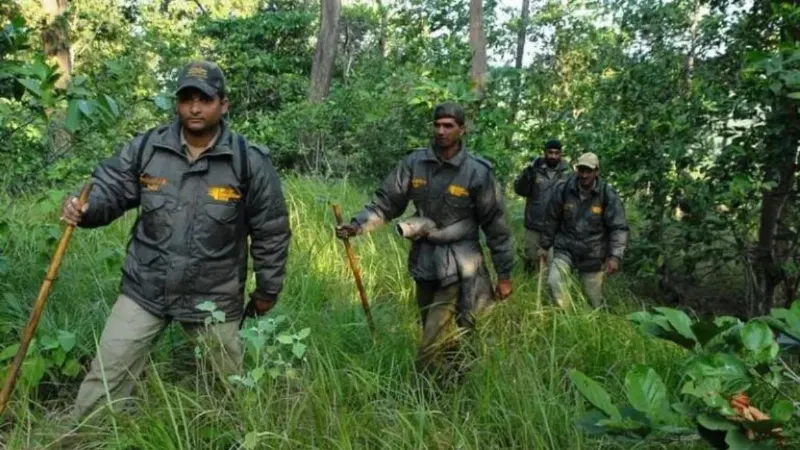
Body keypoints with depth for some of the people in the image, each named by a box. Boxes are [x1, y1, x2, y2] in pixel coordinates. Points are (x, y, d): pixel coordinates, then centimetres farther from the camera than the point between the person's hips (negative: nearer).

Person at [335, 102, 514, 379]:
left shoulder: (477, 172, -11)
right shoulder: (414, 163, -1)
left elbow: (495, 225, -6)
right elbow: (386, 201, 1)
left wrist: (504, 274, -3)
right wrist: (358, 224, -17)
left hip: (457, 267, -5)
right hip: (423, 260, 5)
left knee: (430, 355, -9)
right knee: (436, 336, 20)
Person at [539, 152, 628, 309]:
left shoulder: (608, 195, -12)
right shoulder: (563, 190, -7)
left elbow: (619, 228, -11)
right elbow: (552, 220, 6)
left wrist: (615, 256, -22)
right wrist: (545, 246, 12)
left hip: (593, 255, -1)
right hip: (565, 249, 1)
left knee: (595, 300, 9)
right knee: (554, 281, -22)